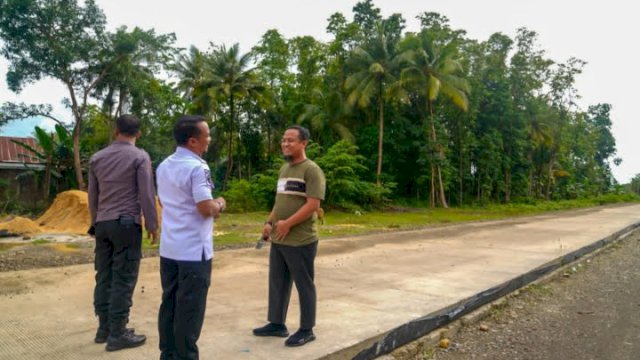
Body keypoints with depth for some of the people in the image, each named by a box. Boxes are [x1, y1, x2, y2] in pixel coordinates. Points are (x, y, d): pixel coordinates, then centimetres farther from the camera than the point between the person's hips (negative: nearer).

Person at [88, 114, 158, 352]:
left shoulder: (97, 158, 10)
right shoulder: (140, 157, -6)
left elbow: (92, 195, 15)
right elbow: (146, 194, -10)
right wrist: (152, 225, -3)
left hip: (103, 224, 6)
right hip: (127, 223, -6)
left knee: (104, 276, 11)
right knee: (123, 279, -2)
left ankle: (104, 328, 19)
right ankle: (117, 334, 2)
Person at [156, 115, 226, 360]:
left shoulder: (163, 166, 10)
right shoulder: (197, 168, -18)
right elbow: (207, 209, -22)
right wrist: (220, 204, -1)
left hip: (169, 247, 8)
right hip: (194, 250, -8)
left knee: (169, 303, 15)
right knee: (189, 308, 3)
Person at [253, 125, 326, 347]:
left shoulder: (311, 170, -12)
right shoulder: (284, 168, 15)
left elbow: (313, 204, -19)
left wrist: (288, 223, -19)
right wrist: (269, 222, 7)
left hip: (301, 241, -8)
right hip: (278, 240, 8)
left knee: (304, 286, 5)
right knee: (277, 283, 16)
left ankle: (307, 330, 18)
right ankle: (277, 324, 30)